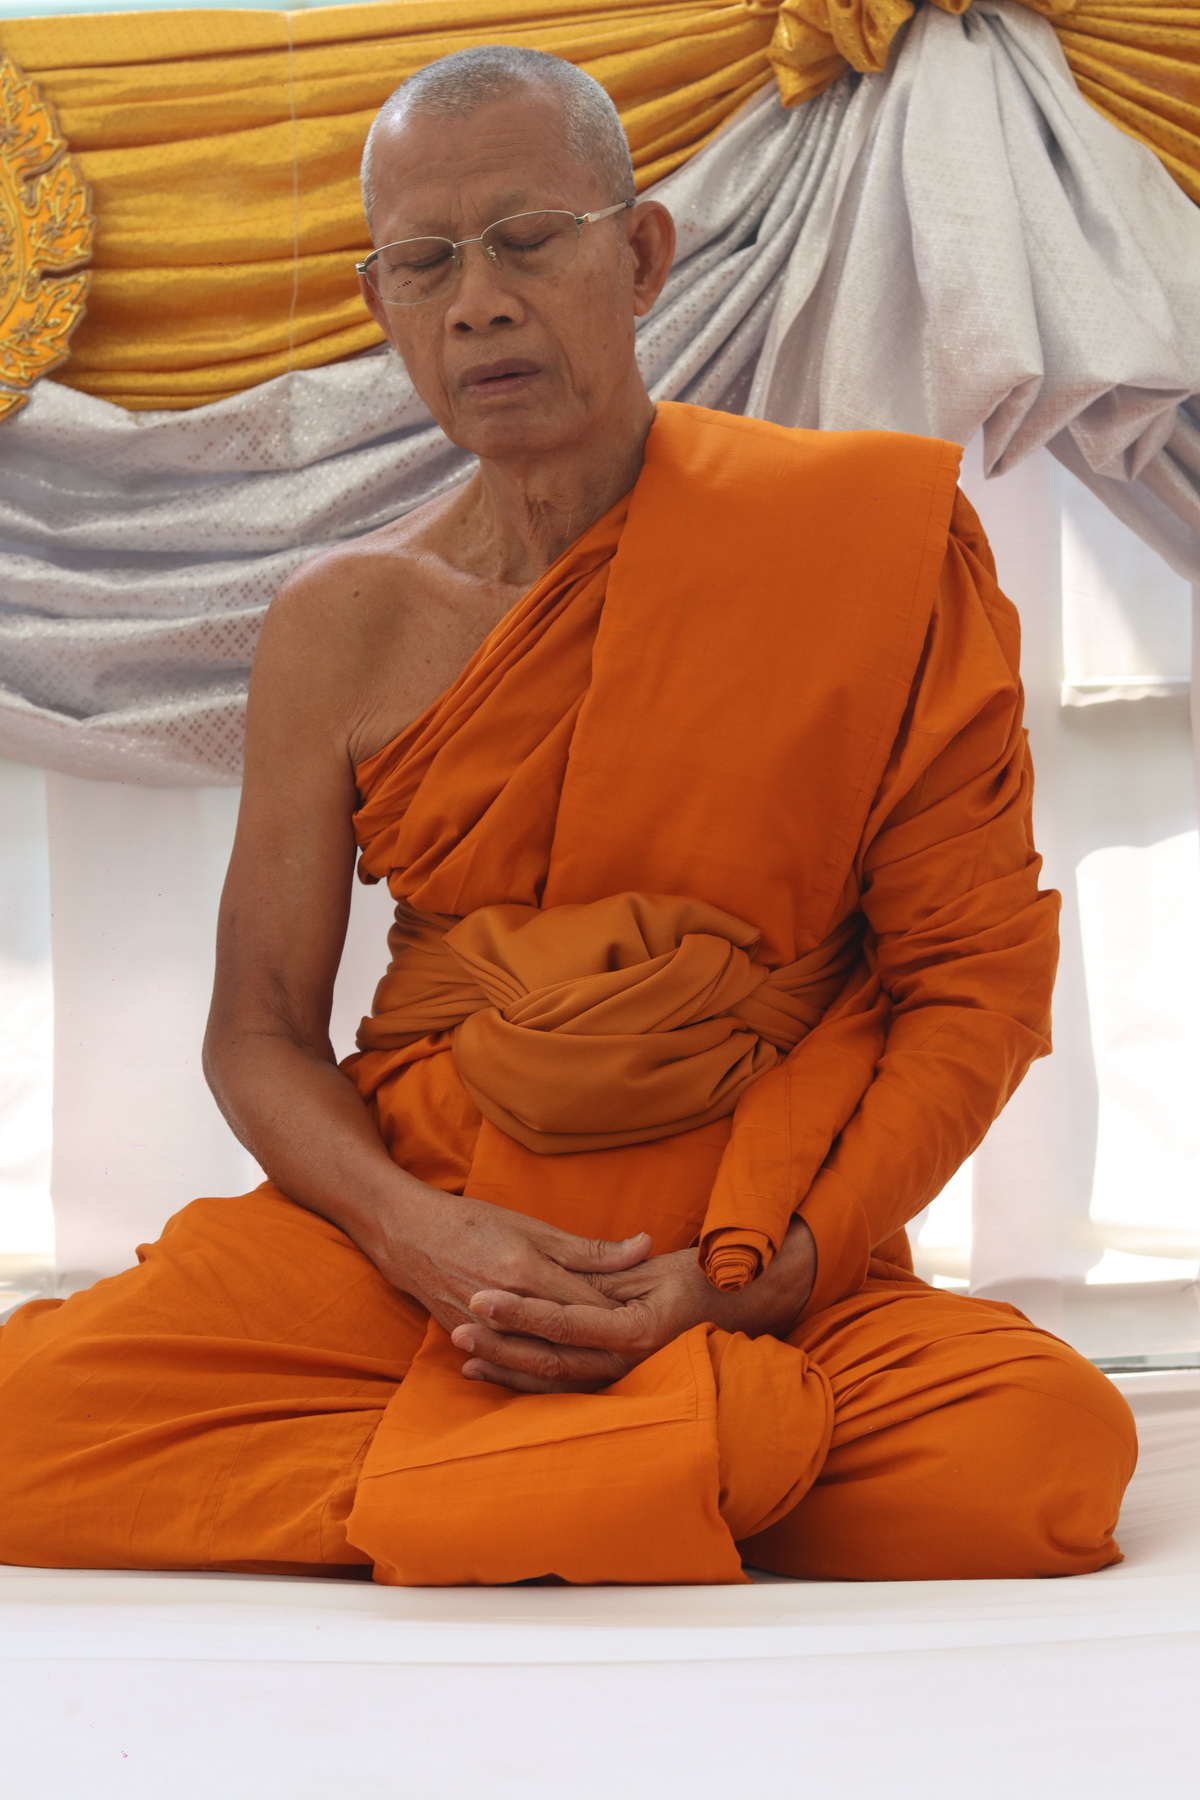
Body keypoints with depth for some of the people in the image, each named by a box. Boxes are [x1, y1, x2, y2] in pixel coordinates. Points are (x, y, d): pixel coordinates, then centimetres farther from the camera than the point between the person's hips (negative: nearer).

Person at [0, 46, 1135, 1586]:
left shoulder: (865, 545, -1)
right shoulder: (344, 621, 6)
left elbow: (975, 982, -1)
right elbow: (259, 1030, 8)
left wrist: (748, 1279, -14)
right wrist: (419, 1233, -14)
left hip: (775, 1265, -1)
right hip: (409, 1228, 1)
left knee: (1045, 1455, -32)